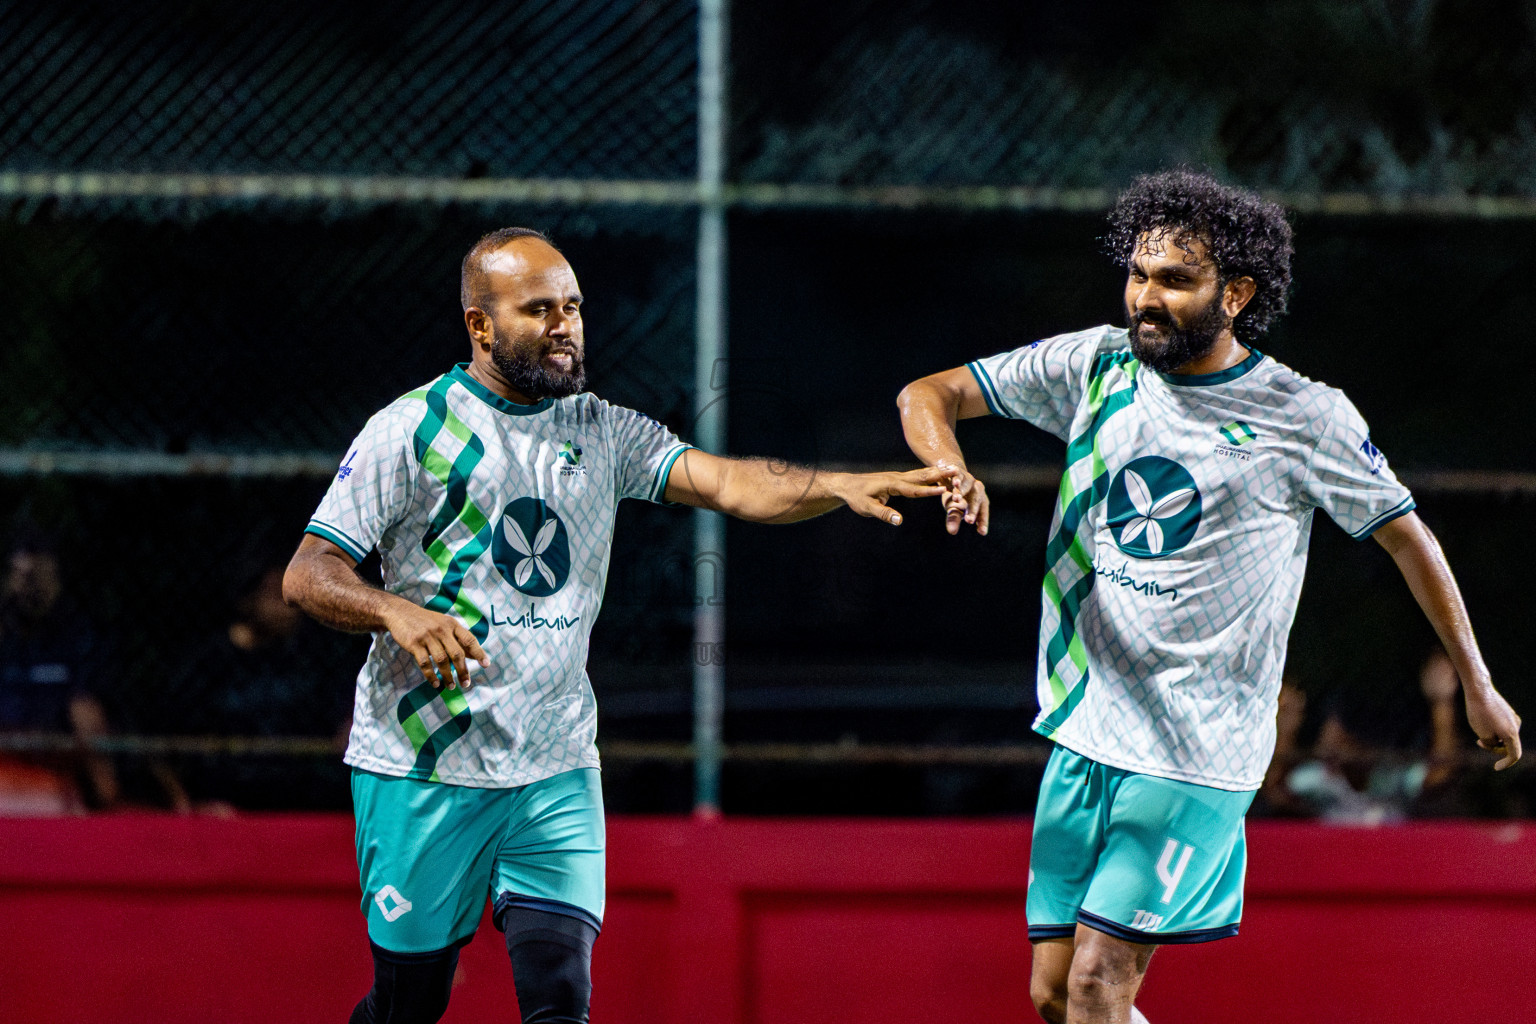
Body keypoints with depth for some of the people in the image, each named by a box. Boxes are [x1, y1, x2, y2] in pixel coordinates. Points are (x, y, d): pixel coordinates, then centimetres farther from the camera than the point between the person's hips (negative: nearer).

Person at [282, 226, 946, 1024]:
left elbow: (726, 482, -6)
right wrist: (398, 612, -27)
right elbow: (306, 576, -7)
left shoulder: (602, 432, 8)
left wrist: (840, 487, -24)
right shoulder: (410, 429, -4)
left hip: (558, 775, 3)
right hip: (424, 770, -3)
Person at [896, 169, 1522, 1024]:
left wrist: (1478, 686, 12)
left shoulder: (1306, 418, -6)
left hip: (1198, 753, -5)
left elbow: (1406, 536, 6)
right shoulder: (1094, 365, 4)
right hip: (1086, 730, 5)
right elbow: (927, 396, 6)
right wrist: (954, 471, -17)